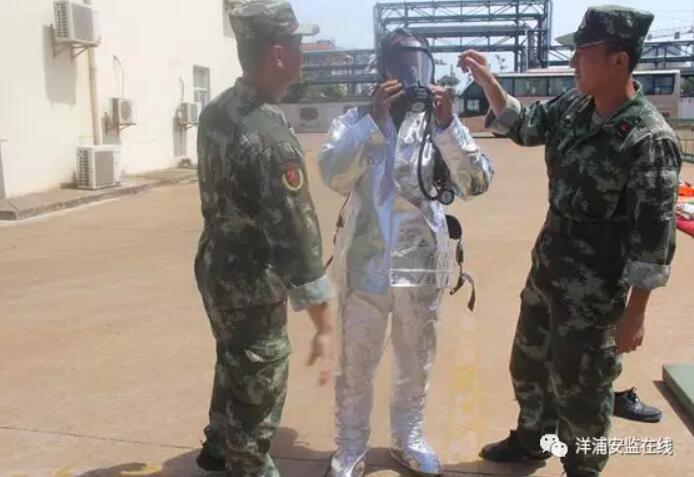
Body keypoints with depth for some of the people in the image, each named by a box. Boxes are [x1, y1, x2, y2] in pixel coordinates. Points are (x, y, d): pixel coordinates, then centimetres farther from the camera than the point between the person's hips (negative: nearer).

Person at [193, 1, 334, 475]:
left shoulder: (217, 111, 1)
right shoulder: (270, 135, -28)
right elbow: (296, 233, -29)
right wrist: (324, 324, -23)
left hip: (216, 270, 9)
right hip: (251, 286, -9)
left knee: (234, 367, 29)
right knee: (259, 391, 11)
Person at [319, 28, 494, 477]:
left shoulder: (439, 123, 0)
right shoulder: (354, 120, -1)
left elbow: (477, 182, -12)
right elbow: (334, 176, -18)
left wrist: (448, 125, -23)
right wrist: (374, 120, -25)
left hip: (421, 264, 2)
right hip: (365, 264, -1)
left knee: (417, 362, 18)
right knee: (355, 364, 10)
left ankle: (409, 439, 41)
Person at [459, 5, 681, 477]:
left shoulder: (649, 139, -23)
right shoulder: (574, 106, -2)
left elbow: (653, 235, -21)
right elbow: (524, 125, 13)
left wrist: (634, 313, -18)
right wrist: (486, 79, -1)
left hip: (593, 288, -8)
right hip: (546, 266, 8)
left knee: (579, 387, 10)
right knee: (529, 362, 24)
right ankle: (531, 439, 49)